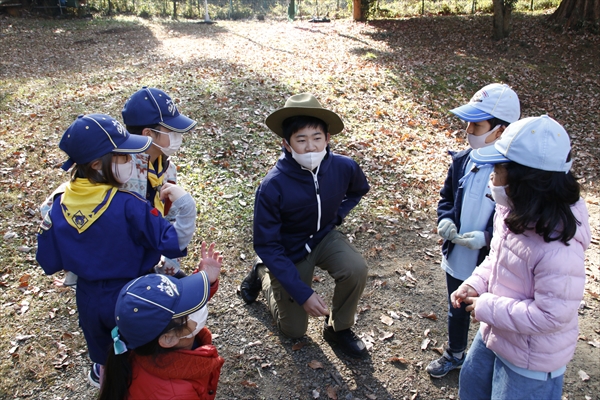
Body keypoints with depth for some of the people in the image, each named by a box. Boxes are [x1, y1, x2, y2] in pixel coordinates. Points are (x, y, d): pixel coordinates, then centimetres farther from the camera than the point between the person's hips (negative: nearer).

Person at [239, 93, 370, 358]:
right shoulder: (273, 186, -33)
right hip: (288, 252, -2)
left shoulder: (344, 167, -21)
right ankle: (262, 273, 34)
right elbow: (266, 245, -25)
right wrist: (303, 293, -28)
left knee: (356, 269, -29)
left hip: (324, 237, 3)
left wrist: (338, 214, -9)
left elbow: (358, 190, 7)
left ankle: (339, 328, 1)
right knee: (294, 330, 11)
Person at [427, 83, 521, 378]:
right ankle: (454, 355, 53)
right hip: (456, 260, 6)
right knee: (456, 311, 27)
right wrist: (445, 219, -9)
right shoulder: (462, 160, -4)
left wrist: (487, 238, -29)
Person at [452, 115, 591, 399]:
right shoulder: (512, 212, -10)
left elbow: (552, 315, -30)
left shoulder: (558, 246, -36)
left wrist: (488, 308, -23)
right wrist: (474, 285, -8)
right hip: (493, 334, 8)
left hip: (531, 363, -8)